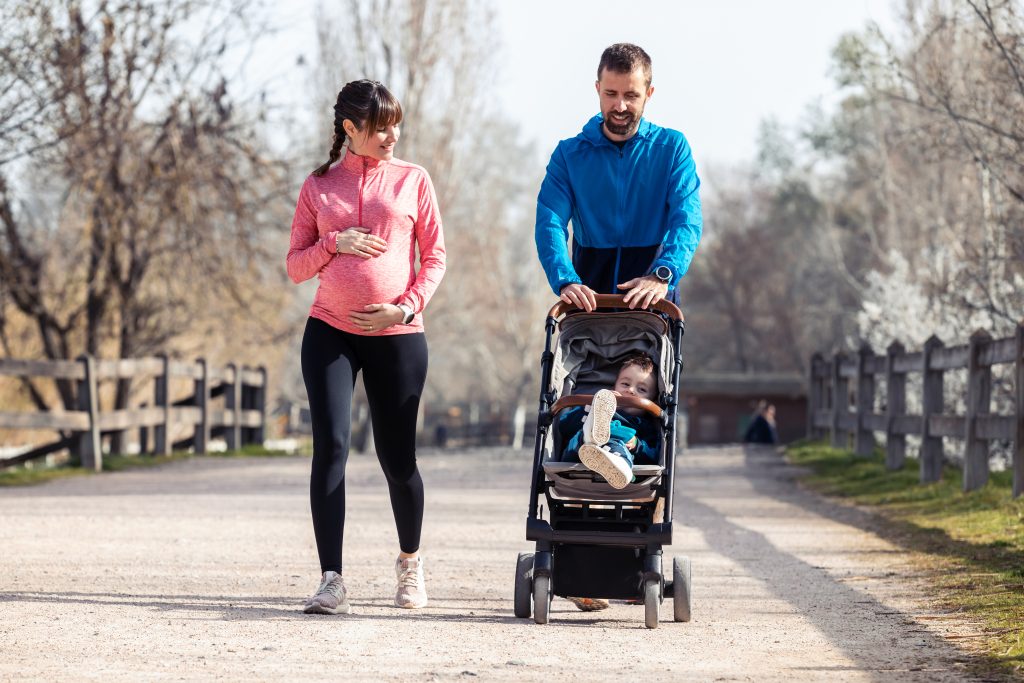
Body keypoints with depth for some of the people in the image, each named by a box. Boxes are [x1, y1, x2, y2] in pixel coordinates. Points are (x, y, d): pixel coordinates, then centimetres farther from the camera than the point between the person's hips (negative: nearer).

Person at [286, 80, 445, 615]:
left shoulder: (412, 180, 6)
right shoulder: (318, 186, 8)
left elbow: (434, 258, 6)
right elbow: (296, 266, 9)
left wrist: (406, 307, -9)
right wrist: (333, 242, -10)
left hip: (397, 335, 0)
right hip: (330, 333, 1)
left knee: (397, 456, 4)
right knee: (330, 446, -13)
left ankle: (410, 561, 30)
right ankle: (331, 581, -14)